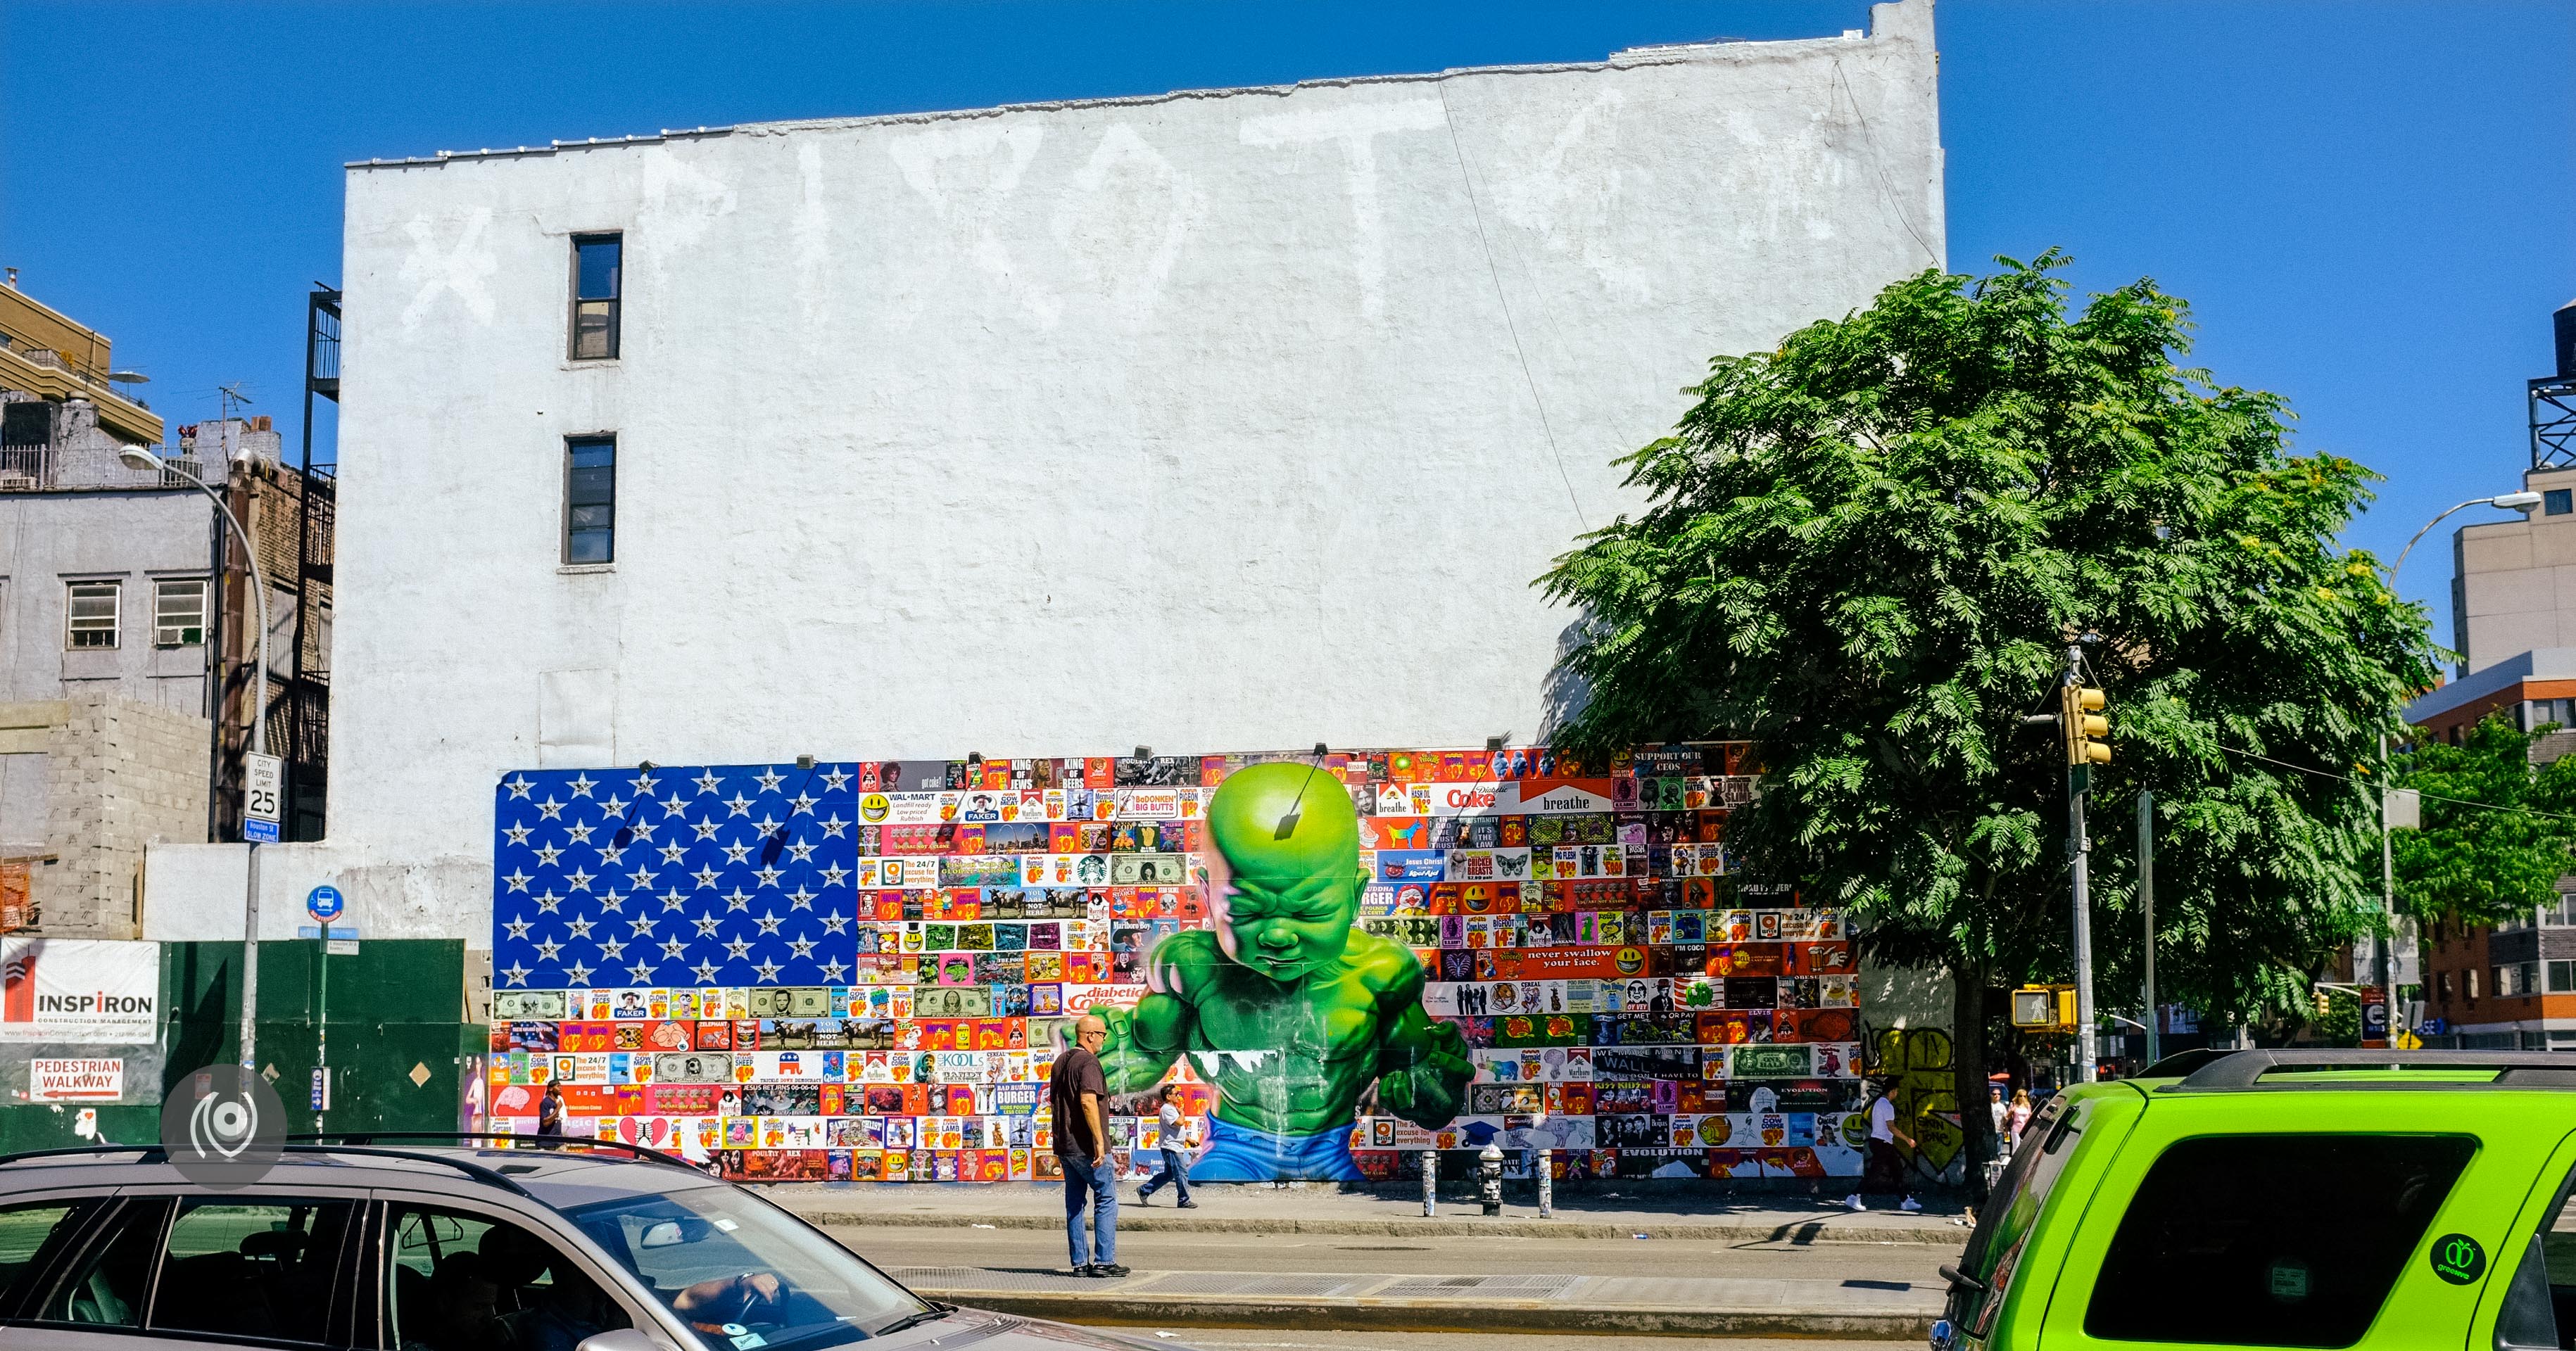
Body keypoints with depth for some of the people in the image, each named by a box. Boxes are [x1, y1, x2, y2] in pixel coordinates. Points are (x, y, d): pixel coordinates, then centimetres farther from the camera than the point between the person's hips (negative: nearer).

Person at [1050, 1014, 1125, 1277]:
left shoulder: (1060, 1062, 15)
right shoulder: (1089, 1062, -13)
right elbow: (1088, 1102, -25)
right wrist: (1100, 1141, -24)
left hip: (1065, 1145, 9)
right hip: (1087, 1146, -9)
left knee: (1074, 1203, 10)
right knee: (1106, 1199, -1)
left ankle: (1080, 1263, 11)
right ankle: (1104, 1261, -4)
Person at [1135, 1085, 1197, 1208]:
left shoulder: (1172, 1109, 19)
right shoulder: (1167, 1109, -14)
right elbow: (1180, 1122, -26)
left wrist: (1189, 1139, 23)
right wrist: (1182, 1112, -7)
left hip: (1175, 1148, 11)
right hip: (1171, 1148, -11)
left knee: (1168, 1174, 14)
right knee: (1182, 1173, -8)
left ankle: (1144, 1191, 19)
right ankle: (1184, 1201, -1)